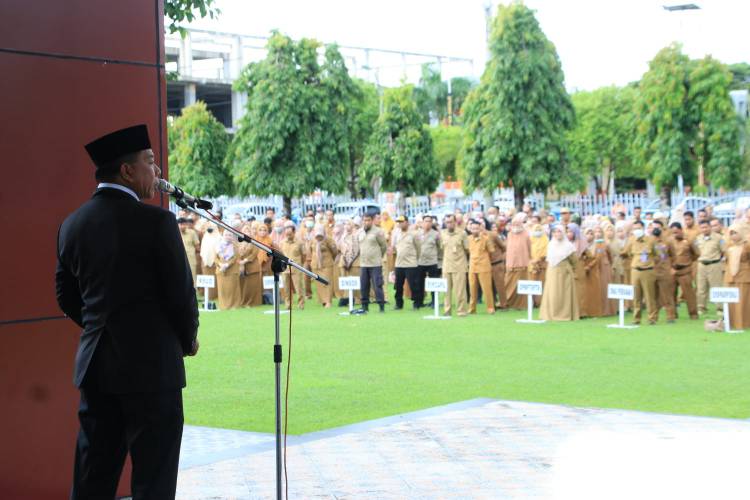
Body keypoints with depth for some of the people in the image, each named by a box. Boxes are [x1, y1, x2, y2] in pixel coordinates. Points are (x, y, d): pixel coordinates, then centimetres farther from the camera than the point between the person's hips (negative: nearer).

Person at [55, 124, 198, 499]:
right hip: (151, 367, -6)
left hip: (94, 367, 6)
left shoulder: (71, 225, 5)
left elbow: (66, 297, 12)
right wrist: (188, 340, 8)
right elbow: (181, 293, -10)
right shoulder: (155, 221, -13)